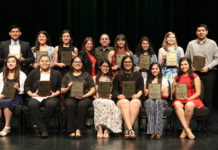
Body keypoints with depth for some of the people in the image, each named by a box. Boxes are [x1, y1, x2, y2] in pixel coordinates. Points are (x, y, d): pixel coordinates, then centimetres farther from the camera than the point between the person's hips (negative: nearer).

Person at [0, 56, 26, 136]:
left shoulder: (22, 75, 7)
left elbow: (23, 91, 4)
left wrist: (18, 89, -16)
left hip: (16, 98, -3)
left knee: (7, 102, -36)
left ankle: (7, 127, -27)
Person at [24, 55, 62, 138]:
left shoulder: (56, 73, 17)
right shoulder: (33, 73, 18)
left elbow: (60, 87, 14)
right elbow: (26, 86, 15)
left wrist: (55, 93, -5)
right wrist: (31, 94, -2)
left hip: (50, 97, -1)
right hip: (36, 97, 1)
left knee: (51, 104, -37)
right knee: (32, 105, -35)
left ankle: (39, 127, -22)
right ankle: (43, 129, -32)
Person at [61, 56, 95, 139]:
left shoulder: (86, 75, 16)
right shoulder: (67, 75, 18)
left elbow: (93, 89, 7)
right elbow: (62, 91, 12)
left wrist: (84, 95, -9)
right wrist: (68, 88, -9)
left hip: (85, 97, -1)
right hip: (70, 97, 1)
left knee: (82, 105, -36)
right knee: (70, 105, -34)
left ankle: (78, 129, -31)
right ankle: (71, 131, -33)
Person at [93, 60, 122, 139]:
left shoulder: (111, 79, 24)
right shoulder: (95, 78, 23)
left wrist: (111, 95, -7)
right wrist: (95, 95, -7)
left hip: (109, 100, 1)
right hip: (98, 99, 0)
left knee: (110, 104, -37)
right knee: (101, 103, -38)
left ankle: (107, 129, -44)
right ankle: (99, 128, -48)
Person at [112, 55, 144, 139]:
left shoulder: (138, 75, 19)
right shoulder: (118, 76, 19)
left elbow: (141, 88, 11)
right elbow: (114, 89, 12)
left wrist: (137, 95, -11)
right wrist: (118, 95, -10)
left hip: (135, 98, 0)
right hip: (121, 99, 0)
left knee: (135, 102, -36)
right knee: (125, 103, -36)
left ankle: (128, 130, -42)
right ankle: (130, 129, -50)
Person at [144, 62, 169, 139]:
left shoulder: (164, 80, 17)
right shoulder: (147, 81, 21)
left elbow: (166, 95, 7)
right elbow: (144, 93, 15)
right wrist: (147, 93, -7)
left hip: (161, 101, -1)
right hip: (149, 101, 1)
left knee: (158, 101, -39)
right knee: (150, 102, -38)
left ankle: (158, 131, -46)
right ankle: (151, 131, -47)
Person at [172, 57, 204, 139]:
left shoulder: (195, 77, 7)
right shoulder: (177, 77, 17)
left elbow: (198, 92, 1)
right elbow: (173, 94, 17)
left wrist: (189, 99, -15)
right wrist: (175, 87, -4)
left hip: (192, 99, -2)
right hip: (180, 100, 2)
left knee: (189, 105, -38)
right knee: (176, 104, -34)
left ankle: (185, 130, -23)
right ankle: (187, 130, -37)